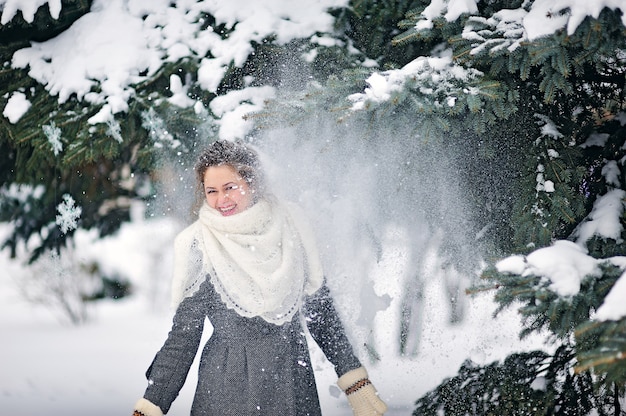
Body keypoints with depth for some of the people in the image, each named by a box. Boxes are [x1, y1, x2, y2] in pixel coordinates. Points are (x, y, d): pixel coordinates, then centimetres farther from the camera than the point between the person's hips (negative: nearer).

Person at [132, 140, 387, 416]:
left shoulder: (289, 225, 1)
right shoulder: (199, 246, -5)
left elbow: (320, 309, 8)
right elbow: (184, 335, -2)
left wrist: (356, 383, 5)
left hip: (292, 381, 2)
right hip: (227, 388, -2)